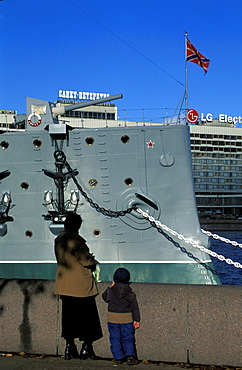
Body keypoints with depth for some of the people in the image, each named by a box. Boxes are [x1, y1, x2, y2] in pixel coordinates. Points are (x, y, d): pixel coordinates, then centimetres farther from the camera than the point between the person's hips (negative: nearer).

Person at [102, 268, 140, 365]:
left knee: (115, 339, 9)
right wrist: (136, 320, 7)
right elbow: (135, 307, 1)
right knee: (128, 338, 6)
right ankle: (130, 355, -8)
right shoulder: (131, 293, -3)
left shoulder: (110, 291, -7)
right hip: (127, 319, 0)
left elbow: (105, 297, 14)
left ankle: (118, 358, 11)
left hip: (112, 319, 0)